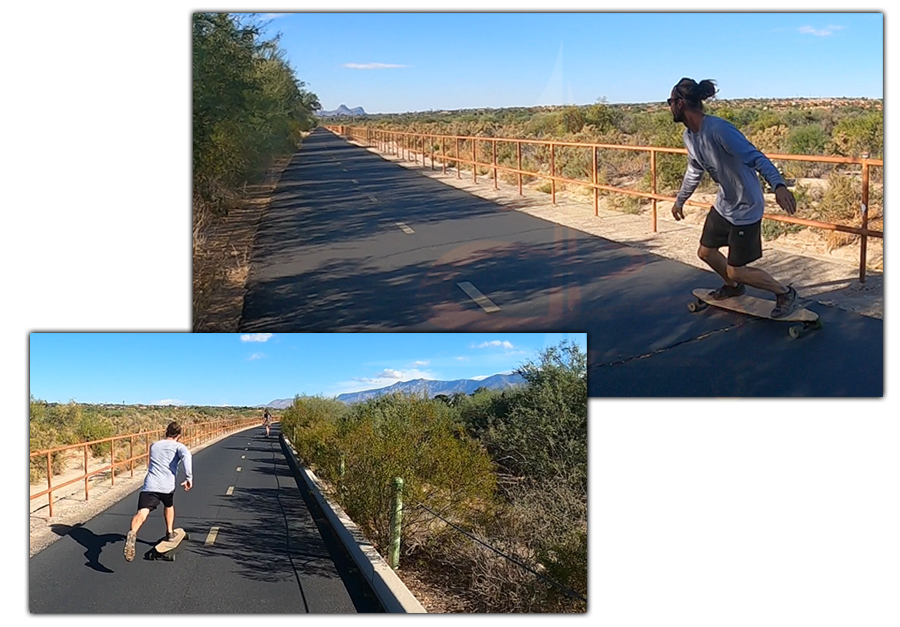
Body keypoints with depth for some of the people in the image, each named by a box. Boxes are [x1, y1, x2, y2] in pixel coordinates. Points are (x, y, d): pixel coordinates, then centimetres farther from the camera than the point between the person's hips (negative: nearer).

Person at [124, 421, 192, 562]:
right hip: (167, 487, -1)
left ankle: (132, 533, -47)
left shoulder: (153, 446, 24)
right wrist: (189, 478, -13)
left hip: (149, 486, 1)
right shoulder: (178, 446, 9)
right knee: (169, 506, 32)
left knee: (142, 513, -19)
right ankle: (169, 532, 40)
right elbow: (186, 455, -15)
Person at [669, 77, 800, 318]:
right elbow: (694, 171, 17)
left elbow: (756, 158, -35)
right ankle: (733, 287, 48)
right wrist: (679, 200, 31)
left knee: (735, 271, -2)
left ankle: (786, 294, 20)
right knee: (706, 252, 21)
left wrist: (779, 185, -52)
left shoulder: (719, 130, -29)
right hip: (724, 204, 9)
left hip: (745, 209, -8)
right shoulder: (688, 135, -1)